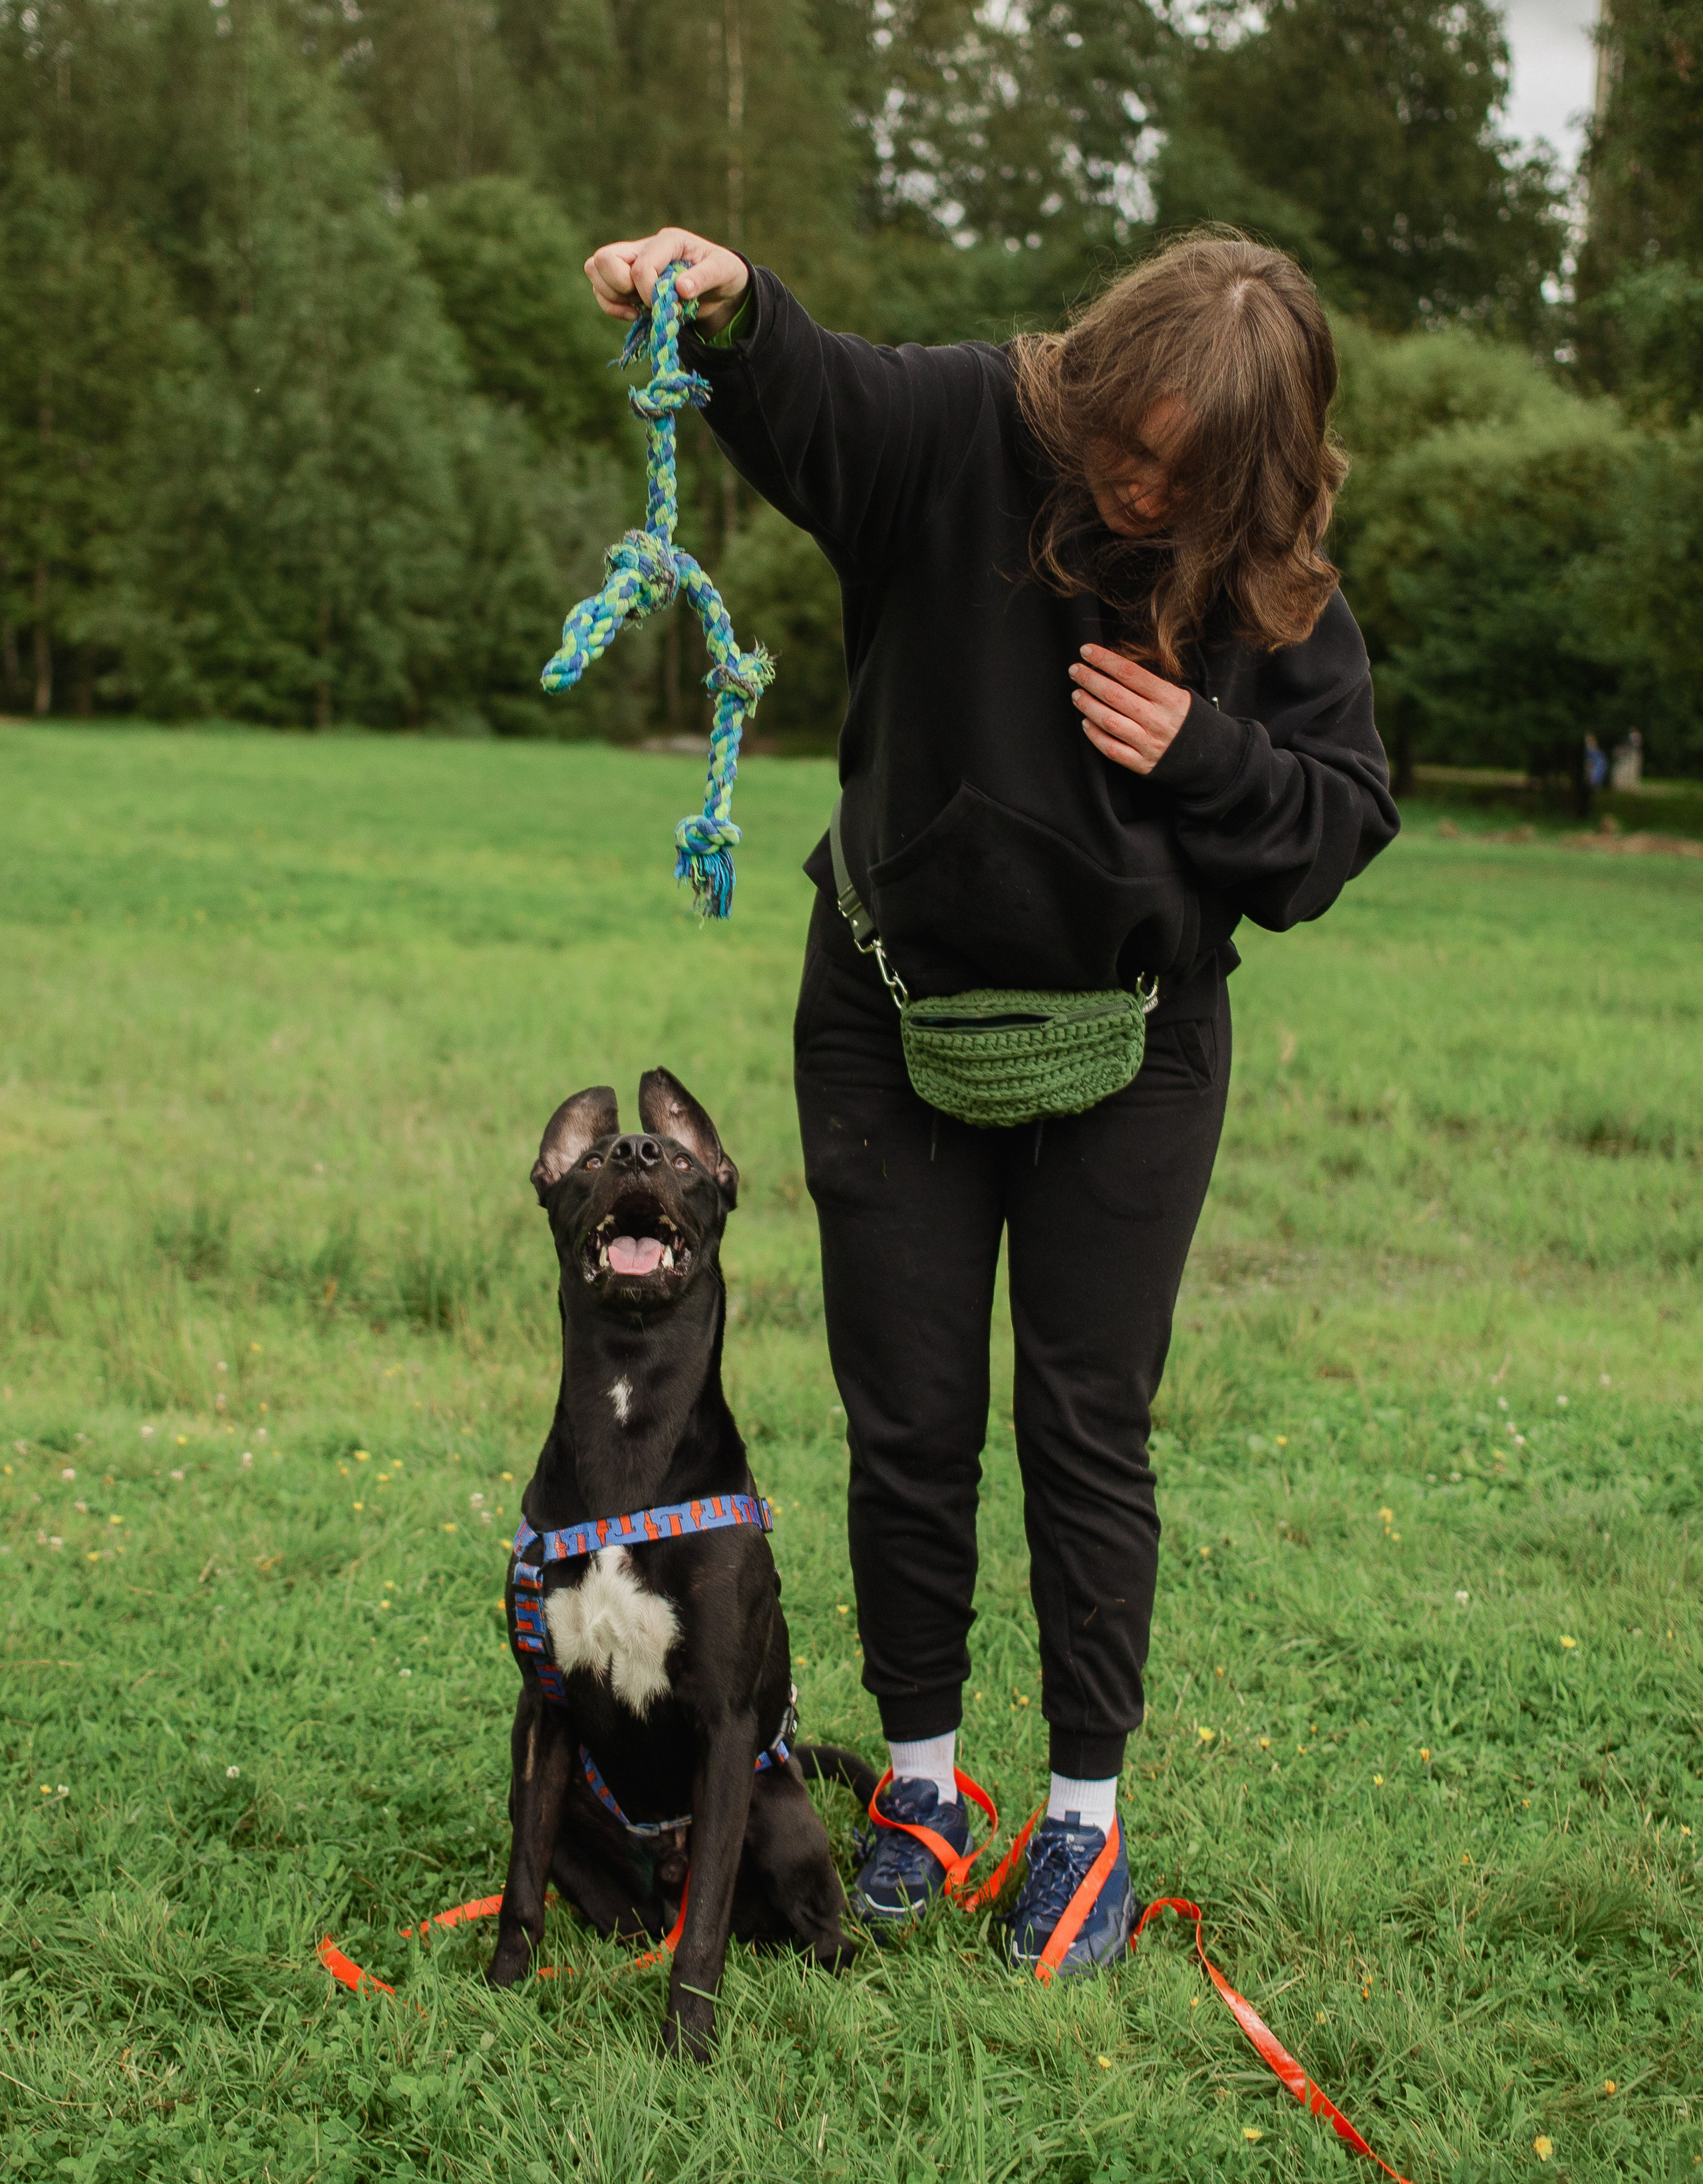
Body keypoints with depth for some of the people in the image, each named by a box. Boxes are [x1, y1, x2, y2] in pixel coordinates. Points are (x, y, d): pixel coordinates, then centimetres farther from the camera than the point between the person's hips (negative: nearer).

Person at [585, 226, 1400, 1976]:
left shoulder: (1280, 595, -8)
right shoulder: (969, 438, -14)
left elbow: (1347, 817, -3)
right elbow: (804, 396, -31)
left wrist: (1207, 757, -20)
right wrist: (723, 313, -52)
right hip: (899, 1023, 0)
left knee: (1089, 1433, 7)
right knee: (907, 1423, 9)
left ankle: (1085, 1811, 22)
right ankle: (920, 1773, 28)